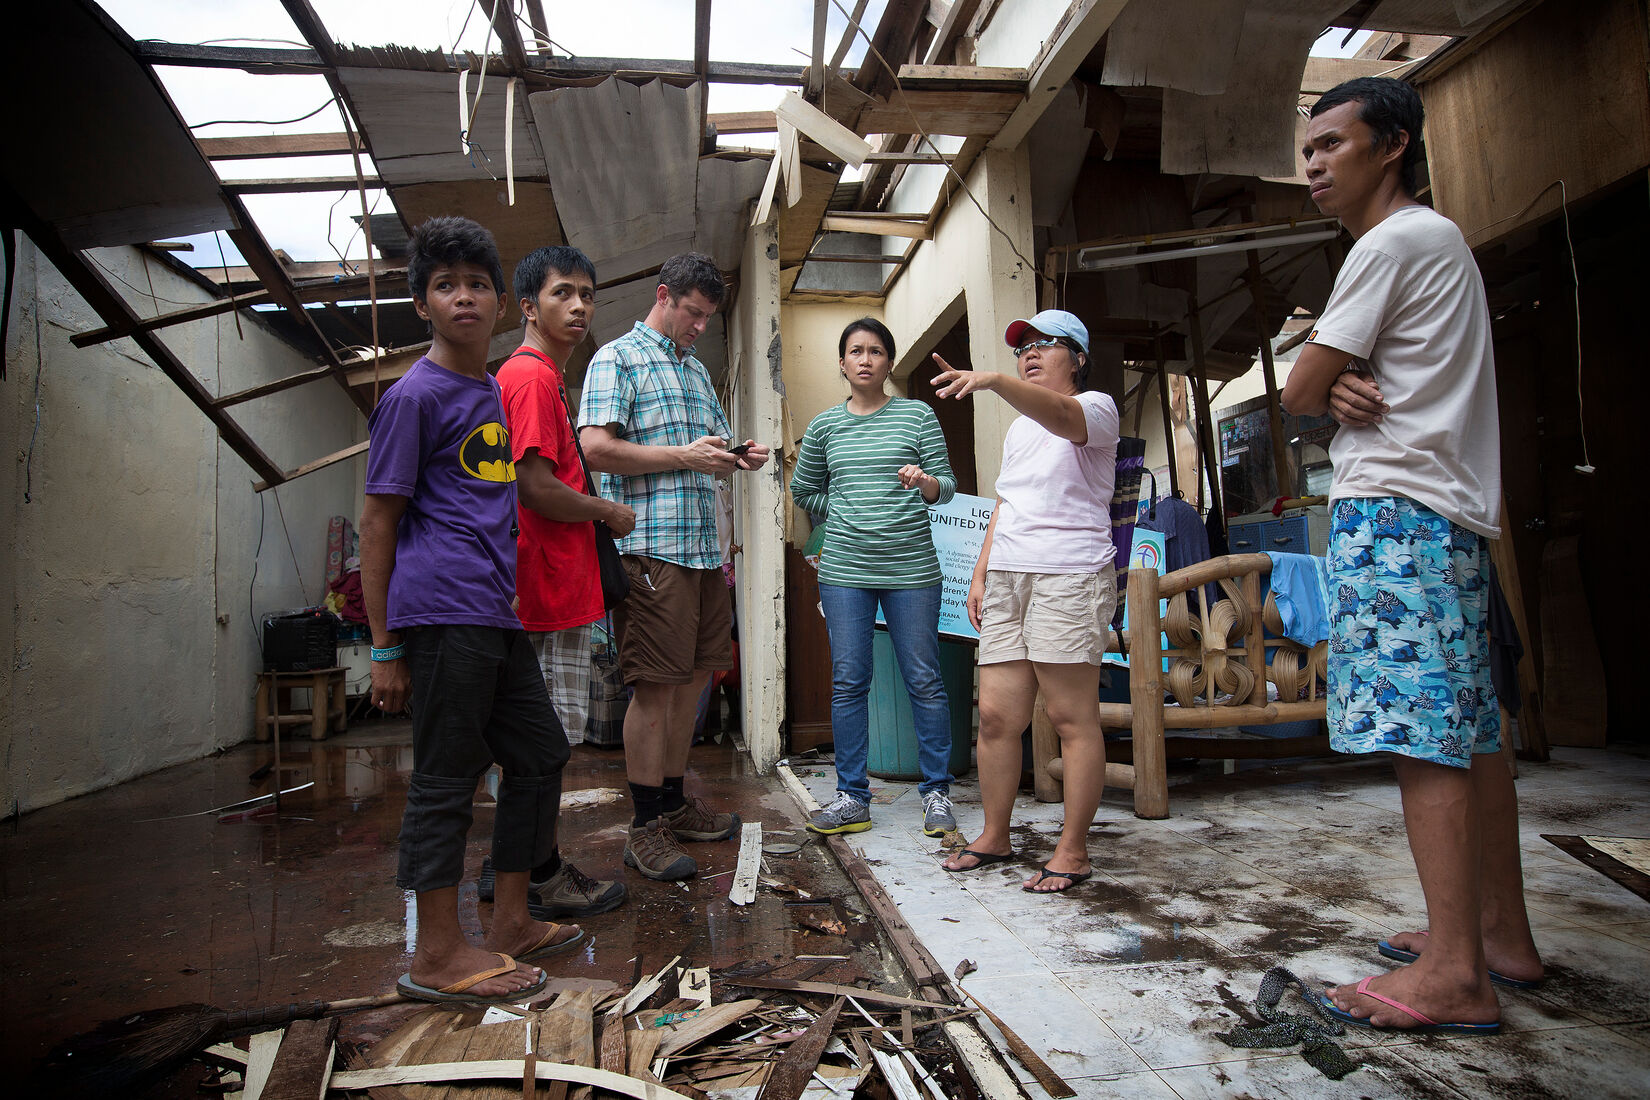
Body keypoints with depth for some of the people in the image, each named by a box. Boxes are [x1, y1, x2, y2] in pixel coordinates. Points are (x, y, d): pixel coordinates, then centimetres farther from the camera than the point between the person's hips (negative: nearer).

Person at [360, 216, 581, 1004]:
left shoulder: (497, 391, 17)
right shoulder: (414, 395, -5)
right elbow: (378, 522, -6)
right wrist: (384, 647, -7)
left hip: (497, 615, 9)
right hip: (442, 613, -8)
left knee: (539, 754, 13)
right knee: (446, 774, -1)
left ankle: (511, 922, 27)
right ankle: (437, 955, 14)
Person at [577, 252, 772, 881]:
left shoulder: (698, 371, 24)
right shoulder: (618, 359, 0)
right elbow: (595, 449, -12)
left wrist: (739, 457, 7)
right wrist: (684, 456, -14)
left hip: (704, 545, 8)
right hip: (649, 546, -8)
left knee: (694, 676, 12)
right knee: (655, 685, -5)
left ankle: (674, 802, 26)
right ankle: (645, 828, 7)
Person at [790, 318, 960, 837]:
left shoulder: (917, 415, 5)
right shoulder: (825, 425, 11)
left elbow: (947, 484, 1)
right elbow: (802, 491, 22)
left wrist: (924, 482, -20)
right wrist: (847, 513, 12)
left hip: (911, 568, -2)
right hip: (844, 570, 2)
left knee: (924, 680, 1)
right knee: (847, 682, 4)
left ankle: (937, 792, 13)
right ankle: (852, 797, 14)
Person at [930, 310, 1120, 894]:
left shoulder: (1097, 406, 1)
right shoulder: (1018, 429, 25)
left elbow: (1060, 415, -24)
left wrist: (993, 380, -40)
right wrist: (981, 573, 16)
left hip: (1070, 576, -7)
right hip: (1007, 578, 7)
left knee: (1072, 718, -4)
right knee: (996, 714, 5)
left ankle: (1073, 851, 6)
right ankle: (994, 836, 18)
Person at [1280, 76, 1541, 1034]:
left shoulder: (1393, 241, -6)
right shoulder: (1441, 242, 26)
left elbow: (1299, 392, -8)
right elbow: (1322, 389, 19)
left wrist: (1330, 387, 13)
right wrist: (1346, 387, -3)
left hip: (1396, 506, -10)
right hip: (1454, 511, 10)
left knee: (1420, 731, -13)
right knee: (1469, 730, 11)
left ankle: (1455, 973, -11)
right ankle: (1504, 934, 19)